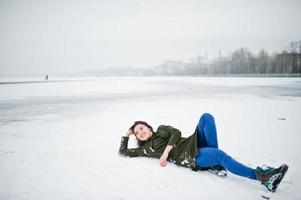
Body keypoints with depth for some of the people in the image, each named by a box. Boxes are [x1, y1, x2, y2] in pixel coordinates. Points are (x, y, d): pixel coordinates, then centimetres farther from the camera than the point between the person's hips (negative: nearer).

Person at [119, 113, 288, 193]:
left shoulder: (162, 129, 24)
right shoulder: (145, 149, 18)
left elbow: (177, 133, 4)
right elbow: (123, 152, 20)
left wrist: (166, 151, -6)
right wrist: (126, 135, 23)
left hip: (194, 143, 5)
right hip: (190, 157, -4)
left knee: (206, 117, -20)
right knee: (219, 155, -33)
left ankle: (215, 163, -15)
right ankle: (262, 177, -36)